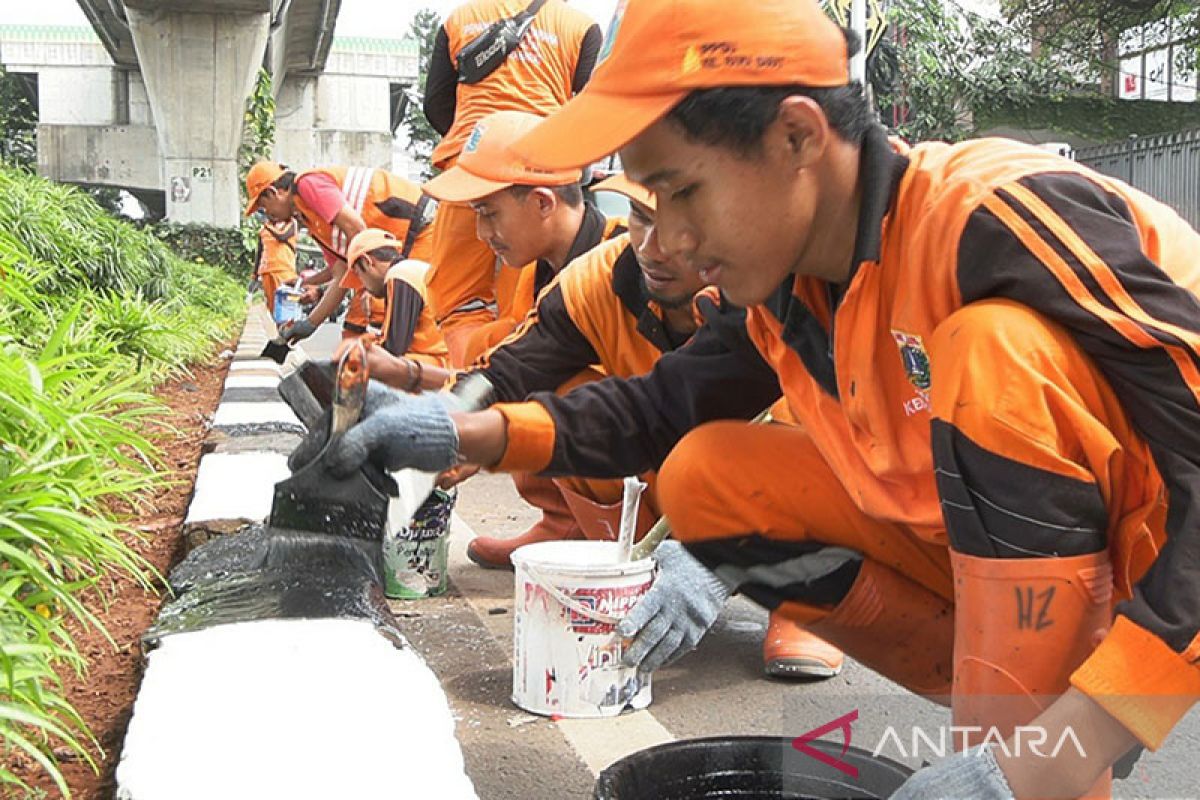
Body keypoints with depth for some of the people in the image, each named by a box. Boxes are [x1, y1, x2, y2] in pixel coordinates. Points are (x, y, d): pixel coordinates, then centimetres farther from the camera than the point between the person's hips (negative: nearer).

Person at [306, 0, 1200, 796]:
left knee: (995, 345, -31)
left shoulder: (1006, 222, -29)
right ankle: (1000, 701, 0)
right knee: (708, 477, -2)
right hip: (992, 546, 7)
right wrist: (468, 433, -4)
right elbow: (665, 407, 8)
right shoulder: (783, 286, -5)